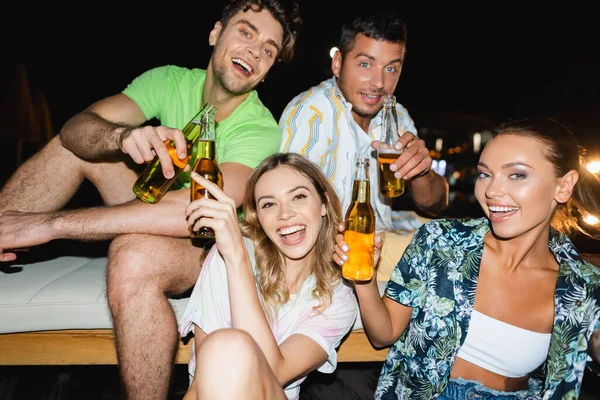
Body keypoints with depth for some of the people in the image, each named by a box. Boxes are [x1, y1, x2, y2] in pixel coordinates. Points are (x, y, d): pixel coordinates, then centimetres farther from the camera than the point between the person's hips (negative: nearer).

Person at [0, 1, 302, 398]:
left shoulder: (261, 130, -23)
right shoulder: (171, 81, -6)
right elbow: (76, 127, -15)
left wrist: (50, 223, -35)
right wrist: (123, 136, -41)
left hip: (209, 245, -6)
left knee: (134, 256, -37)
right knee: (74, 147, -4)